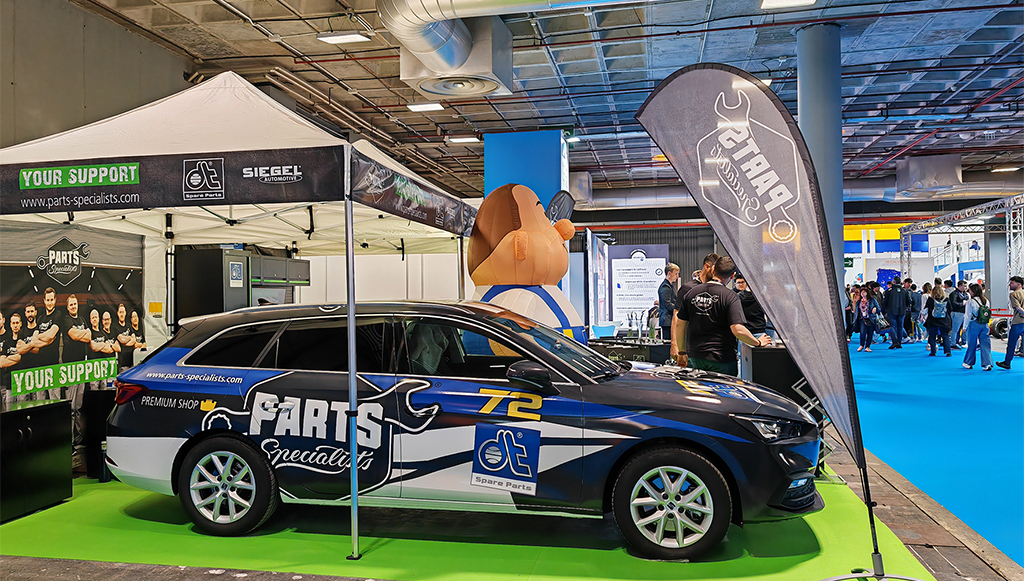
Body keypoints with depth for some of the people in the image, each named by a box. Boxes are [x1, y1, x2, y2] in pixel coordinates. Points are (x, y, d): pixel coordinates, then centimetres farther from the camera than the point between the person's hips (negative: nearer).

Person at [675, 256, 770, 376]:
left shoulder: (691, 293, 4)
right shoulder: (730, 297, -11)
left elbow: (680, 325, 6)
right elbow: (738, 330, -20)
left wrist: (682, 352, 15)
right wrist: (758, 343, -3)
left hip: (695, 357, 5)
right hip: (721, 358, -4)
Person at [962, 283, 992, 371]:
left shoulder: (970, 301, -11)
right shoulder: (986, 301, 5)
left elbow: (968, 316, -10)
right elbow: (989, 315, 10)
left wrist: (965, 326, 0)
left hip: (974, 325, -4)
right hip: (985, 325, 4)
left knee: (972, 344, 6)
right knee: (985, 345, 4)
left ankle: (968, 363, 18)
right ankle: (987, 364, -3)